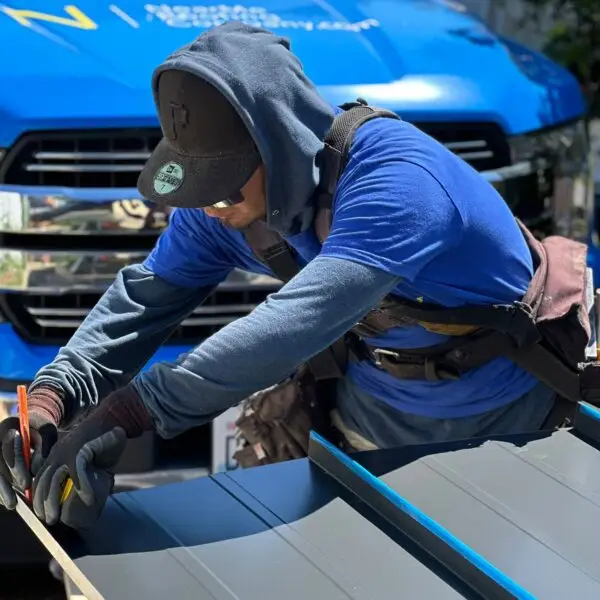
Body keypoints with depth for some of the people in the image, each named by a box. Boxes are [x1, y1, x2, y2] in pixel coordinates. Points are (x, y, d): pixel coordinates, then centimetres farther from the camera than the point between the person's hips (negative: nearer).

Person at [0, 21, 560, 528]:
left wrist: (128, 412, -52)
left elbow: (297, 323, -48)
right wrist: (50, 396, -30)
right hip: (372, 413, 6)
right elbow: (145, 297, -12)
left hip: (496, 424, -5)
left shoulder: (395, 177, -38)